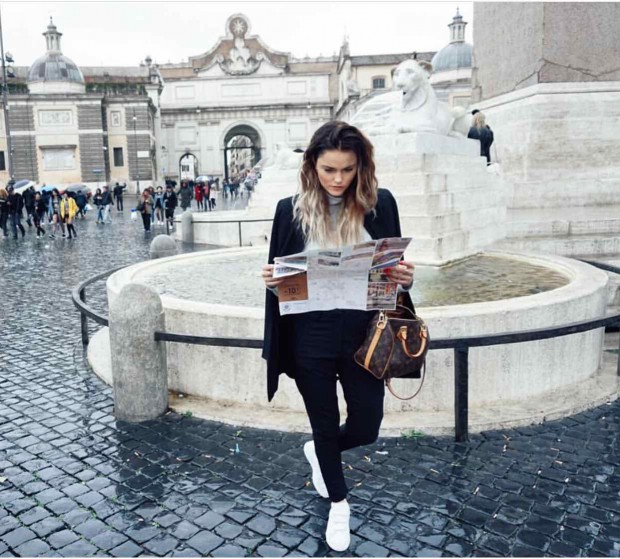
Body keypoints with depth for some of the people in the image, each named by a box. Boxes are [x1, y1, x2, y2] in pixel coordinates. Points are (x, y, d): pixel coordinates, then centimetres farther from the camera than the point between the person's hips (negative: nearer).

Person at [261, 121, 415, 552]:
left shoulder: (380, 203, -4)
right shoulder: (292, 209, -4)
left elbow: (396, 268, 3)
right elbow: (280, 276, 4)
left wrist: (406, 277, -19)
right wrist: (272, 281, -19)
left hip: (363, 334, 1)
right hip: (311, 338, 0)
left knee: (366, 428, 13)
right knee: (325, 426, 15)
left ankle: (318, 451, 48)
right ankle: (339, 504, 44)